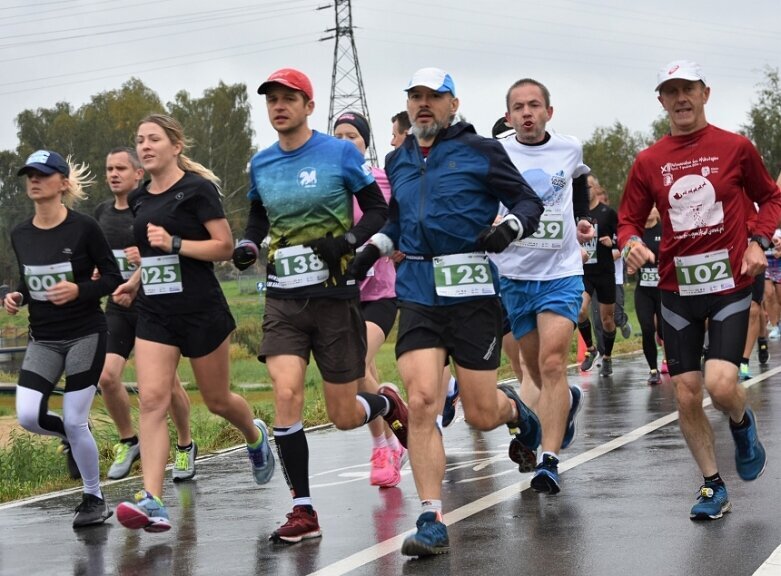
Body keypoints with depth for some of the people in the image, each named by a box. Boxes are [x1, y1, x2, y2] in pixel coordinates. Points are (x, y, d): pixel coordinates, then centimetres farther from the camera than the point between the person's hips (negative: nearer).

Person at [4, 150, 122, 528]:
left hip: (86, 334, -5)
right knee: (28, 416, -11)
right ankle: (74, 438, 24)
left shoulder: (83, 228, -11)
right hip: (43, 339, 5)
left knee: (74, 422, -6)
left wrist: (78, 290, -23)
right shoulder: (20, 235, 4)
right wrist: (17, 297, -3)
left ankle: (94, 499, 15)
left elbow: (113, 278, -7)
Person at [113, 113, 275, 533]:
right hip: (154, 313, 5)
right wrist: (136, 281, 11)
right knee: (152, 400, -11)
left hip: (201, 310, -5)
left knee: (217, 400, 10)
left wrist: (175, 243, -20)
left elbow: (225, 246, -11)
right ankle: (152, 502, -18)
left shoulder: (197, 189, -8)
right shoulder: (140, 199, 12)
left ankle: (256, 436, 45)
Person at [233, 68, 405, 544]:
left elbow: (379, 210, -1)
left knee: (344, 416, 4)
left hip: (334, 295, -3)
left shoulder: (341, 153, -5)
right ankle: (304, 511, -8)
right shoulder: (261, 165, 7)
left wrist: (347, 241, -18)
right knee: (286, 394, -17)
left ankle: (388, 403, 42)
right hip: (284, 298, 3)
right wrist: (248, 244, 1)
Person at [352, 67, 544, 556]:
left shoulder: (480, 150, 0)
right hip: (417, 292, 4)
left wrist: (509, 227, -17)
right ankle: (432, 522, -8)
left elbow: (529, 202, 2)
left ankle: (514, 409, 40)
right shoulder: (398, 161, 15)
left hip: (472, 291, -3)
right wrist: (375, 246, 14)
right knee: (422, 401, -13)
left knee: (481, 416, 1)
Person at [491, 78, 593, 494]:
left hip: (561, 274, -1)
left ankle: (549, 461, -19)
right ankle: (569, 400, 47)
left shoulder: (570, 150, 3)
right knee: (537, 370, 12)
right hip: (512, 276, 1)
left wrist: (584, 220, 10)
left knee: (552, 363, -16)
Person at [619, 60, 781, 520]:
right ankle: (713, 486, 21)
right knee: (686, 395, 3)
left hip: (729, 283, -3)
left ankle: (743, 424, 18)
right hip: (677, 289, 3)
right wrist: (631, 243, -13)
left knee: (720, 384, -19)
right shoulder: (649, 162, 4)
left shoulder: (736, 148, -2)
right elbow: (629, 219, 10)